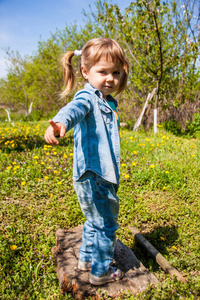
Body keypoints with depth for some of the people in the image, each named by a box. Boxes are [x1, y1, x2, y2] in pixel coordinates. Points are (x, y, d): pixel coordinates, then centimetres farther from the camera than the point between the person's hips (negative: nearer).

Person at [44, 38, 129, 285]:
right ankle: (101, 271, 28)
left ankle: (86, 258, 45)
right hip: (93, 176, -9)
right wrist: (60, 122, -61)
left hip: (102, 176, 9)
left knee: (95, 221, 24)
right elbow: (75, 108, -40)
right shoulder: (88, 97, -15)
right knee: (105, 225, 6)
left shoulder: (107, 103, 14)